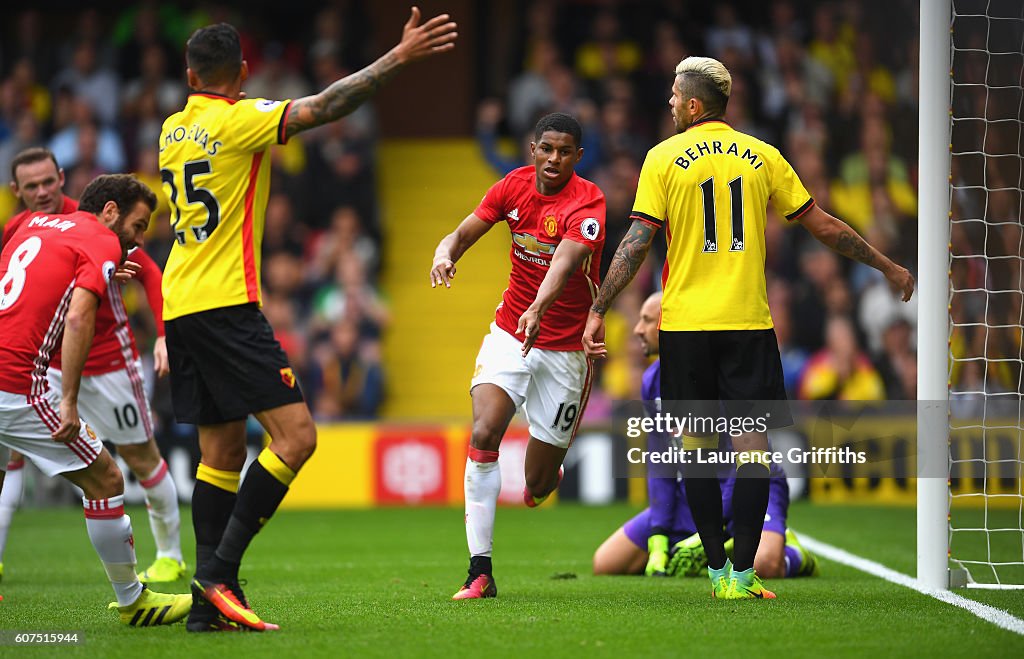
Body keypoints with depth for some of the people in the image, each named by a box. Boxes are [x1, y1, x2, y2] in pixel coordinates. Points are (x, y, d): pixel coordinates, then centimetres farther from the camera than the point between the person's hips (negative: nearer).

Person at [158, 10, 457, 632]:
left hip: (179, 308, 8)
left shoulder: (173, 130, 13)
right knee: (295, 436, -9)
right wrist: (400, 57, -18)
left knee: (223, 450, 11)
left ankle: (209, 602, 5)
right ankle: (220, 573, -16)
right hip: (225, 302, -8)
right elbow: (323, 107, -18)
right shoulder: (237, 120, -9)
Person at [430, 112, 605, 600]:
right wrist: (445, 253, -26)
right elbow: (465, 233, 0)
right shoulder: (514, 185, -3)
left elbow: (566, 260, -35)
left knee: (537, 486, 3)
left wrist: (537, 310, -54)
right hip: (509, 334, 3)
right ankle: (480, 572, -20)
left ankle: (547, 473, 45)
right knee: (483, 432, -23)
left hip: (565, 347, -3)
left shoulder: (587, 202, -18)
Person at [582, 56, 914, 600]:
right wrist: (888, 268, 19)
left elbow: (637, 241, -6)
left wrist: (598, 311, -2)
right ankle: (742, 574, -6)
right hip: (748, 321, 1)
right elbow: (822, 226, 9)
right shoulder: (762, 157, 6)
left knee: (697, 443, 9)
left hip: (685, 321, 0)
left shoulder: (664, 158, 0)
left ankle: (719, 570, 8)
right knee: (752, 443, 0)